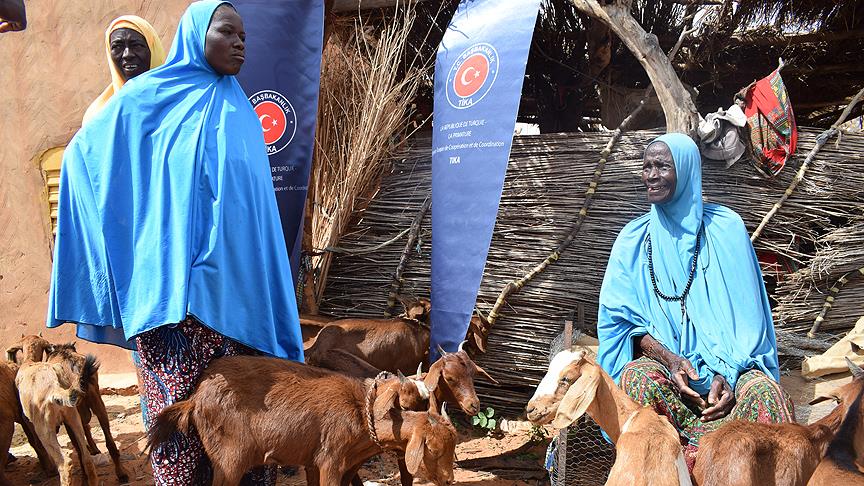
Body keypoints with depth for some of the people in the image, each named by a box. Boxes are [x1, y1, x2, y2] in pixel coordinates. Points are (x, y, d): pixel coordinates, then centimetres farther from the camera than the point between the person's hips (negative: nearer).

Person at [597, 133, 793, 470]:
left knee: (763, 392, -32)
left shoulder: (726, 227, 5)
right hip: (661, 361, 1)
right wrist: (668, 359, -15)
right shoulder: (633, 239, 8)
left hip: (728, 365, 0)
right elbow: (622, 318, 3)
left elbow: (747, 315, 2)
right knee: (637, 377, -34)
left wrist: (728, 372, -15)